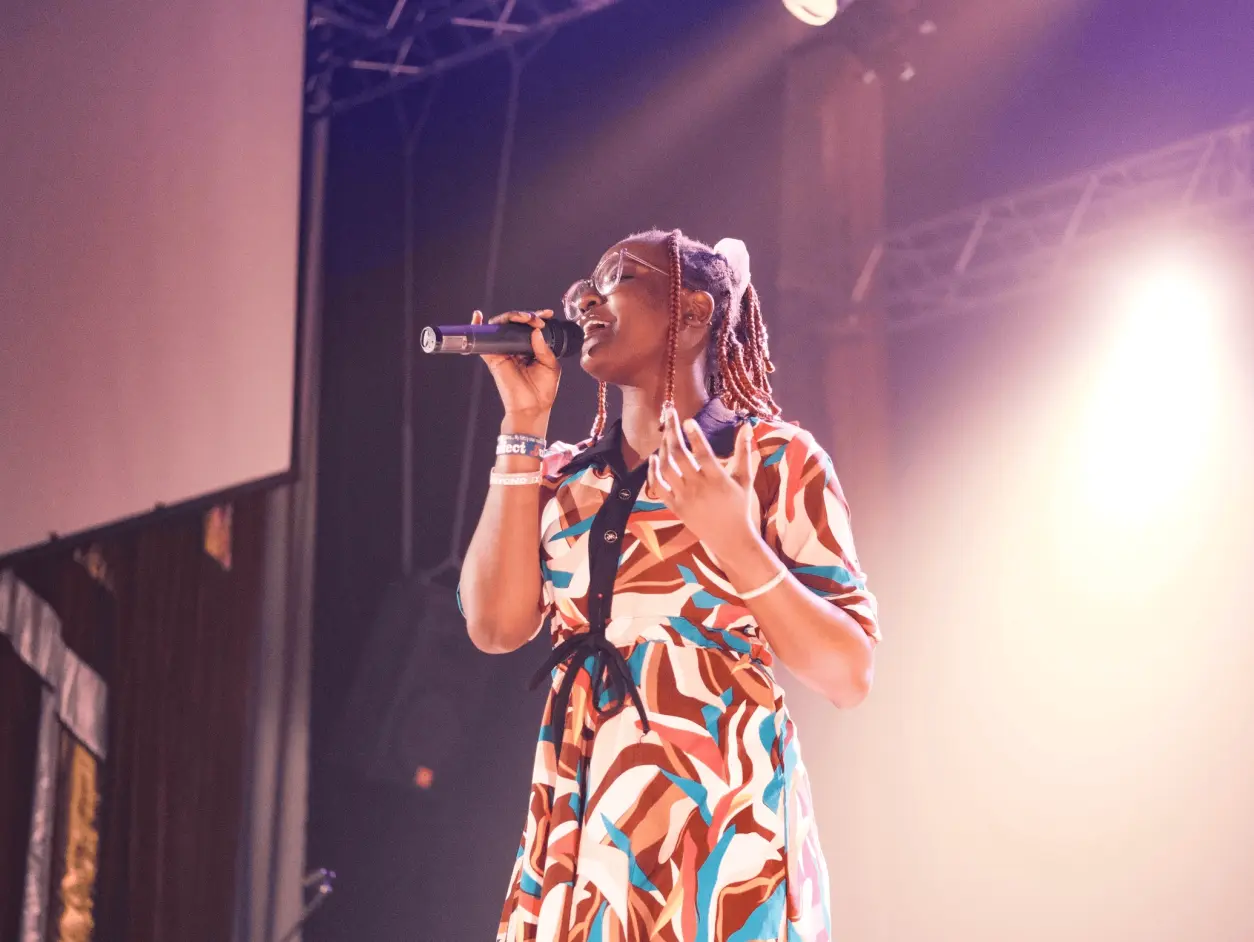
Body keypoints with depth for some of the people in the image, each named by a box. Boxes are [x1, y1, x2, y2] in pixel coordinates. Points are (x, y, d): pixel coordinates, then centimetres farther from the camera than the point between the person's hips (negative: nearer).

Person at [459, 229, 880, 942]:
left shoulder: (770, 456, 0)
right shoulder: (565, 475, 13)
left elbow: (849, 675, -5)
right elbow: (495, 626, -4)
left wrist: (735, 541, -18)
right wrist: (525, 424, 0)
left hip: (719, 824, -4)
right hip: (579, 832, 4)